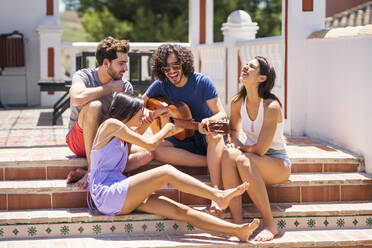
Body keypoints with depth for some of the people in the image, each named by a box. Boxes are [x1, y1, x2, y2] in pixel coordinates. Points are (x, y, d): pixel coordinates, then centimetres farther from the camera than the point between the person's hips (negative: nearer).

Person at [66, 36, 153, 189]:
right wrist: (110, 87, -21)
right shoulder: (84, 76, -11)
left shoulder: (125, 87, 3)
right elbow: (77, 98, -34)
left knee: (146, 154, -20)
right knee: (94, 106, -33)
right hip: (79, 140, -4)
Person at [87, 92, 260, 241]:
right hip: (107, 195, -8)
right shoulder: (111, 124, -5)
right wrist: (166, 129, 11)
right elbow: (150, 144, -7)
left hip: (121, 197, 8)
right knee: (166, 171, -21)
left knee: (181, 211, -7)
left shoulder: (120, 135, 23)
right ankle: (219, 196, -19)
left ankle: (237, 230, -15)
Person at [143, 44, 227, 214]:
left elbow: (222, 114, -16)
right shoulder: (161, 85, -1)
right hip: (182, 141, 3)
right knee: (156, 149, -28)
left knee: (215, 134, -39)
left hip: (205, 137, -3)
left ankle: (217, 193, -50)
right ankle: (216, 161, -27)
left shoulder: (202, 82, -10)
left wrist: (210, 121, -40)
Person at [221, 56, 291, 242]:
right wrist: (235, 145, -3)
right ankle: (238, 222, -35)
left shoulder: (271, 107, -20)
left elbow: (260, 149, -21)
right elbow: (235, 130, 18)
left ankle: (270, 224, -29)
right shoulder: (238, 102, 0)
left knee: (243, 160, -35)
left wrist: (242, 149, -4)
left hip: (278, 163, -5)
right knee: (229, 154, -28)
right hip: (252, 159, 5)